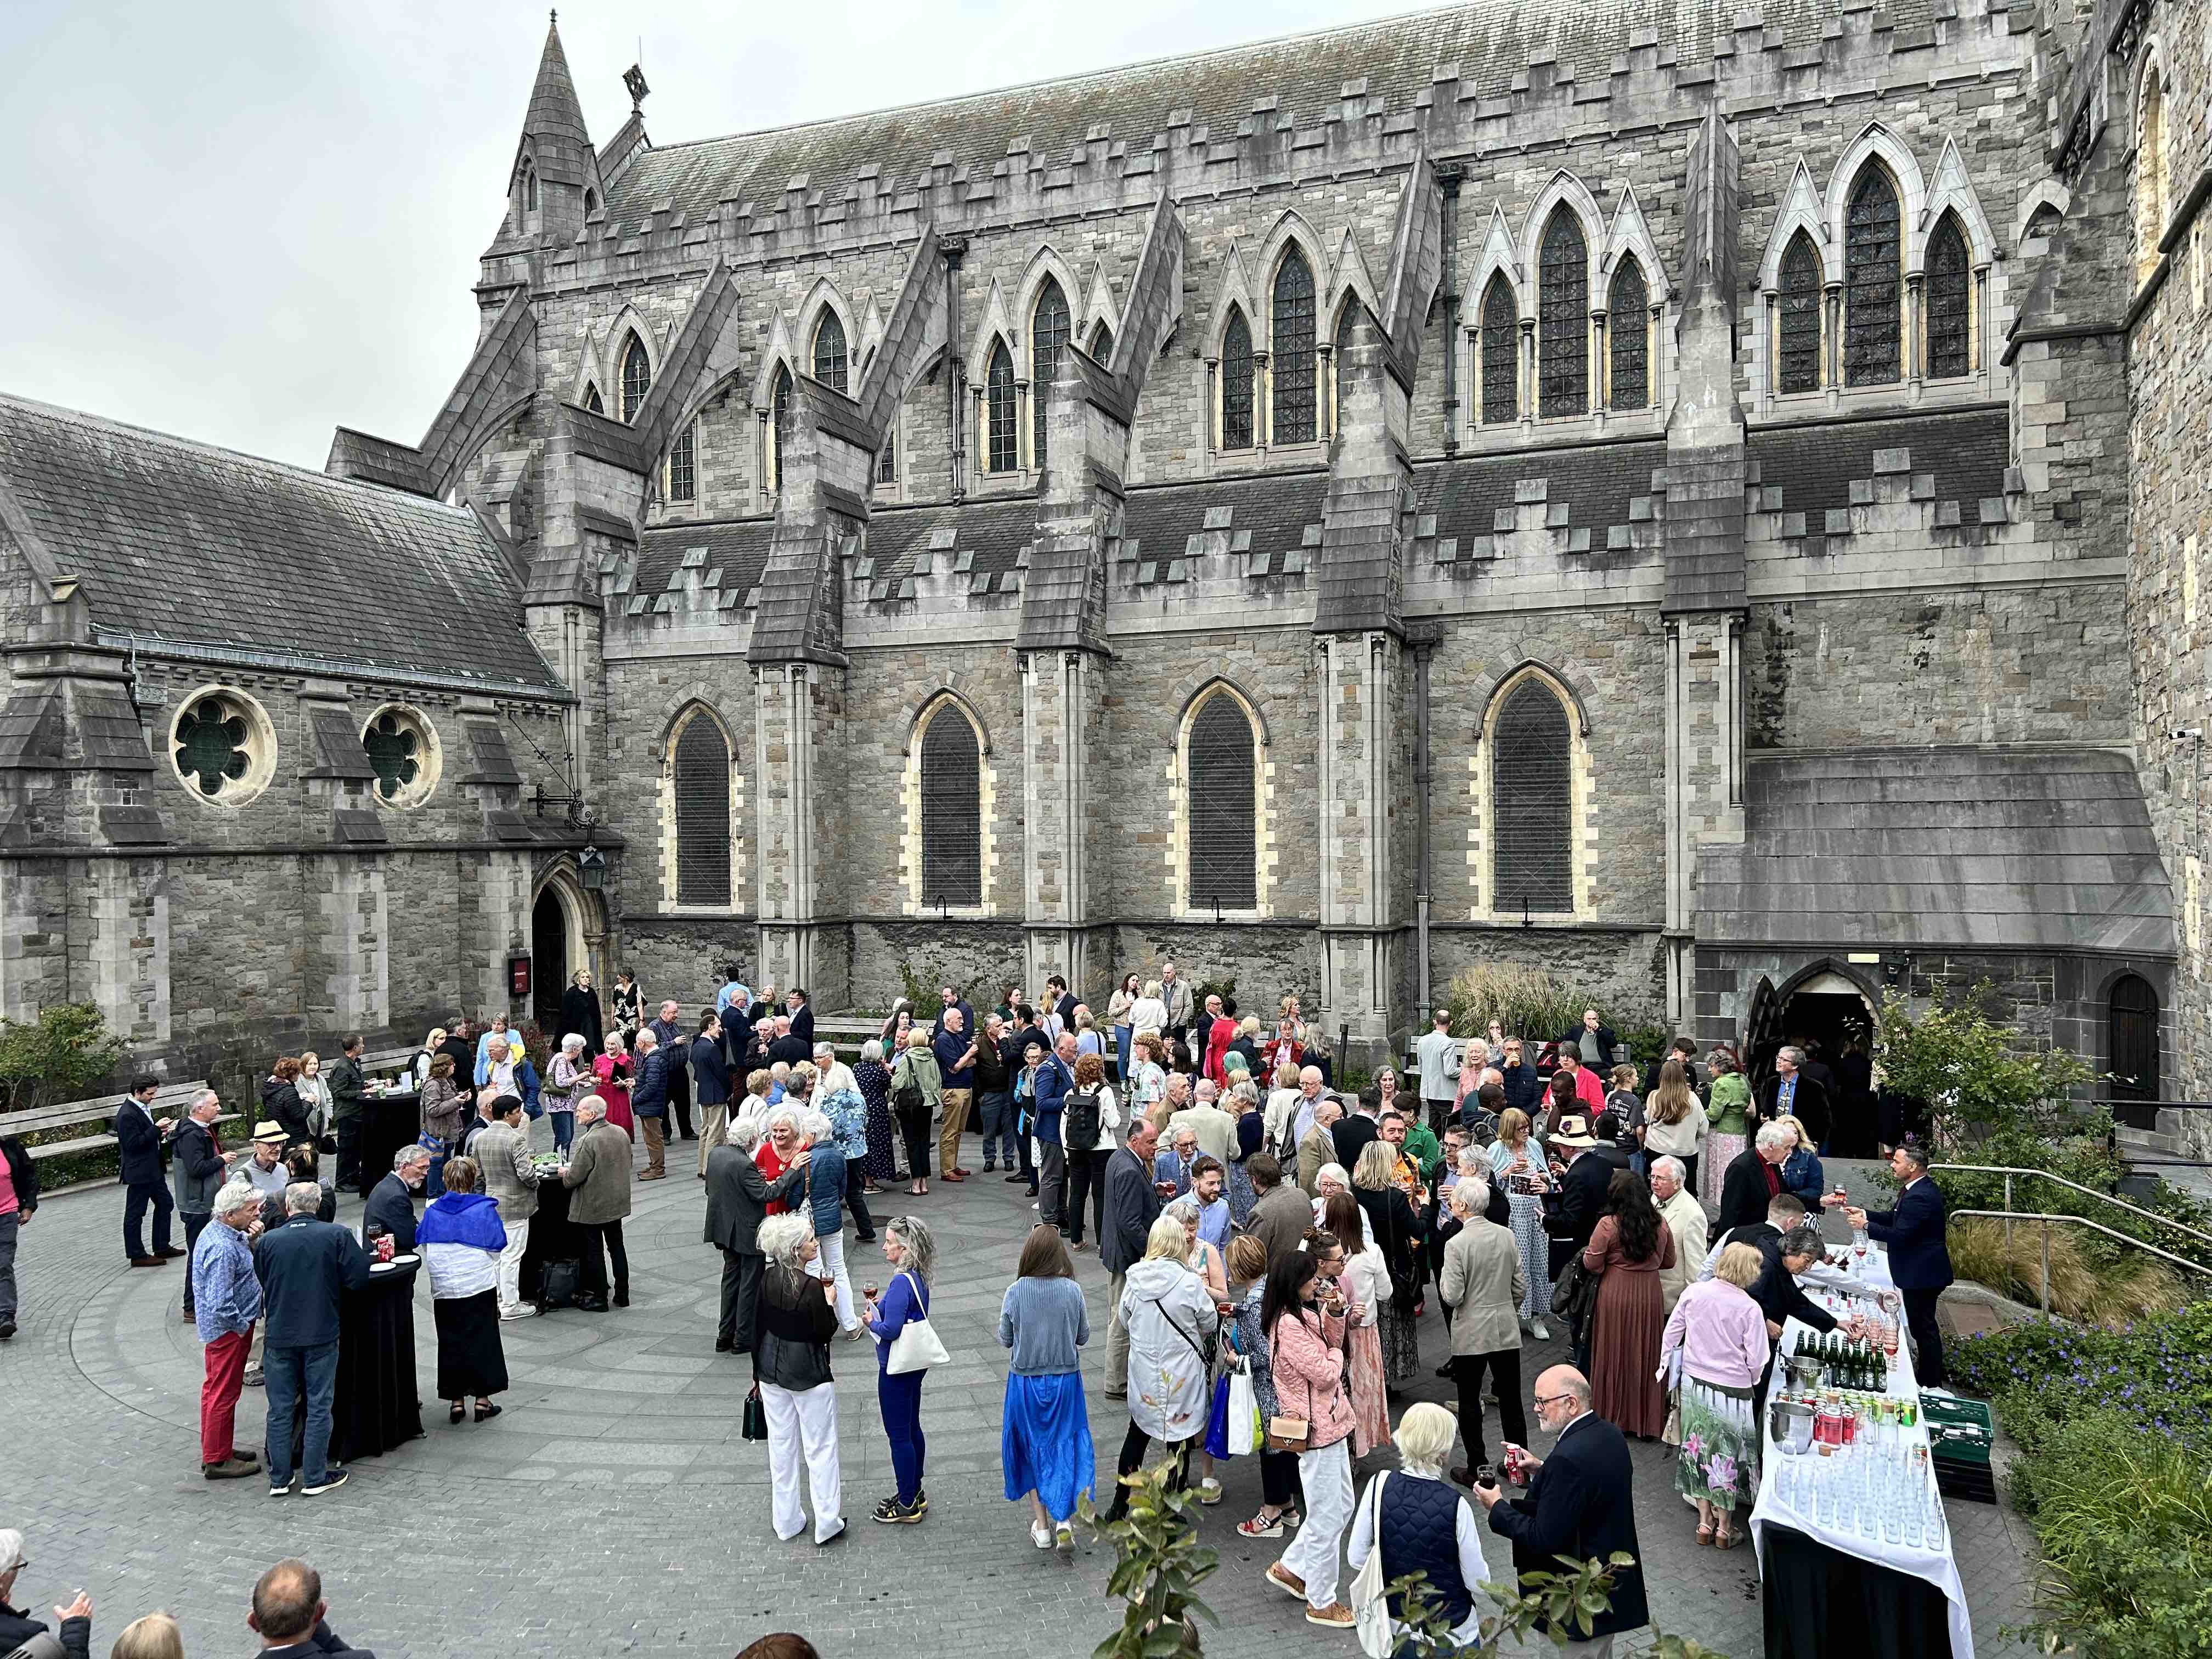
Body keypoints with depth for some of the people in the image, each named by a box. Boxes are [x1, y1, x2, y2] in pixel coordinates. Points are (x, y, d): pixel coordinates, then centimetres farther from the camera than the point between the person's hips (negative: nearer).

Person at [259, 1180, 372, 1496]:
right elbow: (358, 1278, -10)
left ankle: (279, 1479, 20)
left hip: (279, 1336, 1)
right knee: (319, 1407, 9)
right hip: (321, 1335, -1)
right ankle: (315, 1478, 14)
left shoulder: (269, 1240, -6)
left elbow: (260, 1286, 5)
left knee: (280, 1408, 13)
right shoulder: (338, 1235, -11)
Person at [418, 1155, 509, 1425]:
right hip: (480, 1285, -2)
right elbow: (496, 1247, -1)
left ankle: (456, 1400, 13)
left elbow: (424, 1248, 9)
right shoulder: (484, 1209, -5)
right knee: (482, 1339, 7)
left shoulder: (433, 1211, 3)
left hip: (444, 1288, 3)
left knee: (451, 1342, 11)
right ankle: (482, 1398, 8)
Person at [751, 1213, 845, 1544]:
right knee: (820, 1448, 7)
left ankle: (787, 1522, 26)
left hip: (772, 1371, 6)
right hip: (809, 1374, -6)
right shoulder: (812, 1286, -24)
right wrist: (829, 1302, -2)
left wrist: (759, 1373, 14)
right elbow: (825, 1333, -17)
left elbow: (757, 1328, 3)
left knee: (781, 1445, 16)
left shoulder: (768, 1280, -5)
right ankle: (827, 1523, 14)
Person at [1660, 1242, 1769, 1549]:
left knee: (1699, 1448, 17)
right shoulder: (1750, 1309, -17)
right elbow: (1756, 1360, -11)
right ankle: (1723, 1528, 24)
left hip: (1693, 1384, 4)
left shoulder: (1694, 1292, -7)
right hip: (1731, 1389, -3)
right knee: (1727, 1455, 12)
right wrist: (1751, 1381, 11)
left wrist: (1667, 1367, 16)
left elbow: (1671, 1333, 2)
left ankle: (1704, 1522, 27)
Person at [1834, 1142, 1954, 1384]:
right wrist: (1865, 1213, 5)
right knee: (1923, 1325, 22)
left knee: (1923, 1327, 2)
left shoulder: (1920, 1197, -27)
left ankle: (1931, 1383, 14)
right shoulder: (1919, 1189, 7)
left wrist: (1866, 1225, -17)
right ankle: (1935, 1373, 35)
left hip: (1921, 1273, -11)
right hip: (1921, 1271, 11)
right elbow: (1895, 1217, 16)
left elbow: (1900, 1235, -27)